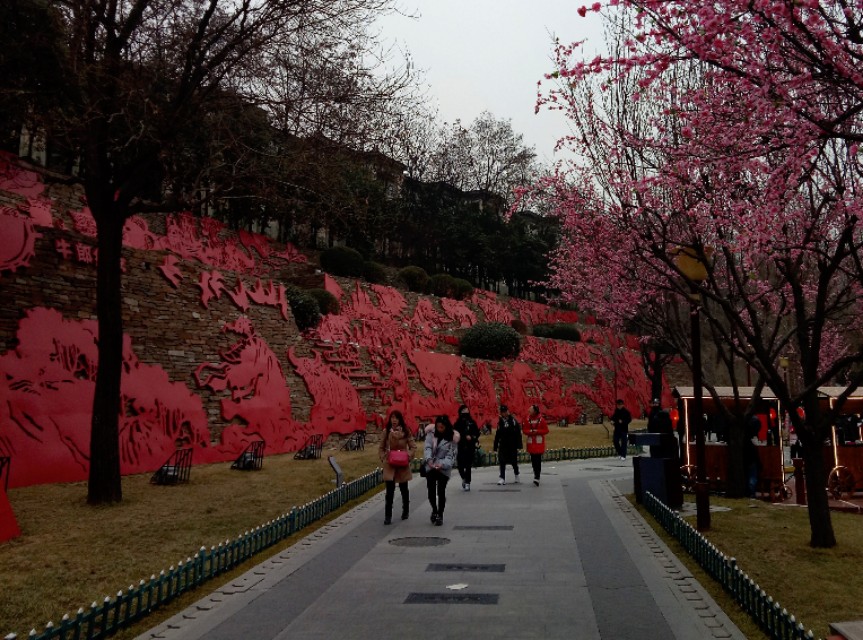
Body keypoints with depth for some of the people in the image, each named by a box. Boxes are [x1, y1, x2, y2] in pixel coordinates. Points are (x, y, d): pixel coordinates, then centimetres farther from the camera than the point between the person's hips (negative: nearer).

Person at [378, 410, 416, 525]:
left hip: (402, 465, 0)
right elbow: (381, 448, 8)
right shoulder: (386, 432, 0)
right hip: (389, 465, 0)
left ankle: (405, 511, 34)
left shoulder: (406, 432, -5)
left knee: (403, 489, 15)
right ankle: (387, 516, 2)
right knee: (389, 490, -5)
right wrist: (383, 457, -6)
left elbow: (413, 447, -1)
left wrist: (408, 455, -15)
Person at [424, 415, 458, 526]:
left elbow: (450, 456, -11)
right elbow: (428, 447, -11)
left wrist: (442, 464, -28)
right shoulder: (431, 433, -4)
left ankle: (440, 514, 17)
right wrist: (428, 459, -28)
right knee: (431, 490, 4)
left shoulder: (452, 437, -10)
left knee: (441, 491, -3)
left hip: (444, 468, -2)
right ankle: (434, 510, 32)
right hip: (430, 467, 2)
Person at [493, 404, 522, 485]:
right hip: (503, 445, 3)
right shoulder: (500, 422, 5)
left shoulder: (513, 421, -6)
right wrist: (496, 446, 6)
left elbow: (518, 434, -9)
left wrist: (518, 445, -13)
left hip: (512, 445, -3)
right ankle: (502, 478, 2)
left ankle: (516, 475, 33)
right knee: (502, 462, -2)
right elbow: (497, 435, 8)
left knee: (514, 461, 9)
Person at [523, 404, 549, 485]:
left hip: (539, 443, -3)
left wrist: (537, 431, -15)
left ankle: (537, 478, -12)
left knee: (538, 460, -9)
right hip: (531, 442, 3)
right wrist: (530, 431, -13)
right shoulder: (528, 419, 4)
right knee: (533, 460, 7)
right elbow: (524, 430, 7)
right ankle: (536, 476, 20)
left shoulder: (541, 419, -5)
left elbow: (546, 430, -2)